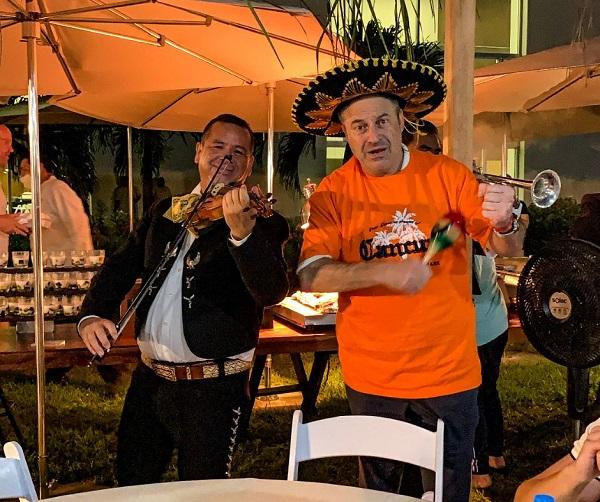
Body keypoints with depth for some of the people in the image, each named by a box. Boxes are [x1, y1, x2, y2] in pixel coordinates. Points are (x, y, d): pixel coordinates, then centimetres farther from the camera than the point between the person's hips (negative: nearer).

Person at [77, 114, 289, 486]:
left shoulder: (262, 221, -9)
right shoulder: (165, 212, 9)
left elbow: (272, 292, -25)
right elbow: (121, 268, 13)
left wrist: (242, 231, -42)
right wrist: (93, 314, -6)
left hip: (213, 386, -5)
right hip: (149, 378, 6)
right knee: (131, 484, 18)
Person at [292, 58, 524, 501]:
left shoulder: (447, 175, -6)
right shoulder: (333, 192, -6)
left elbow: (507, 250, -5)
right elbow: (311, 276, -14)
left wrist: (504, 222, -28)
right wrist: (385, 272, -28)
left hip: (449, 374, 0)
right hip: (371, 377, 1)